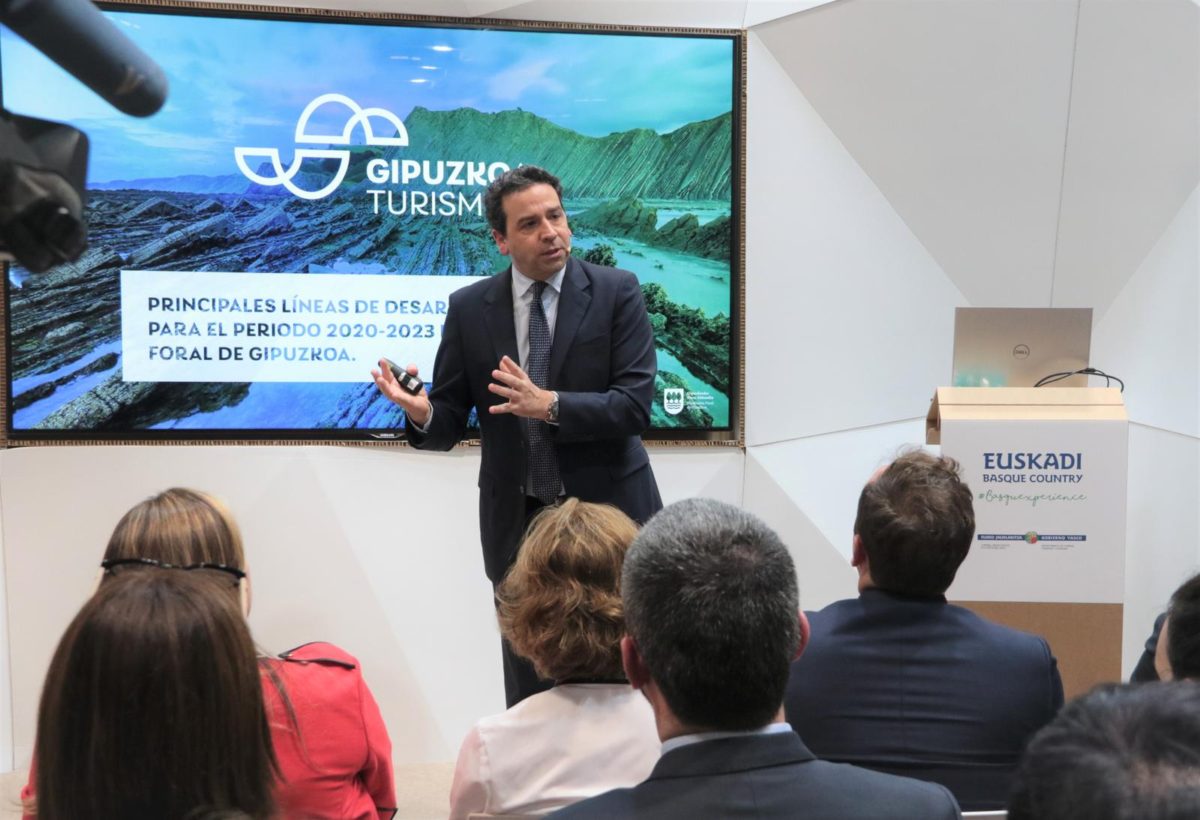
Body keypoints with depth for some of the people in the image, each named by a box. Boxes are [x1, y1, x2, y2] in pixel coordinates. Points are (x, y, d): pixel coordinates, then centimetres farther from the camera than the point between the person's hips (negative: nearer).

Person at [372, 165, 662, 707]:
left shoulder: (617, 292, -5)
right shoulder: (470, 308, 1)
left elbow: (636, 405, -13)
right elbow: (450, 422, 2)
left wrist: (550, 406, -27)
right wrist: (421, 412, -21)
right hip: (517, 525, 2)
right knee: (528, 695, 11)